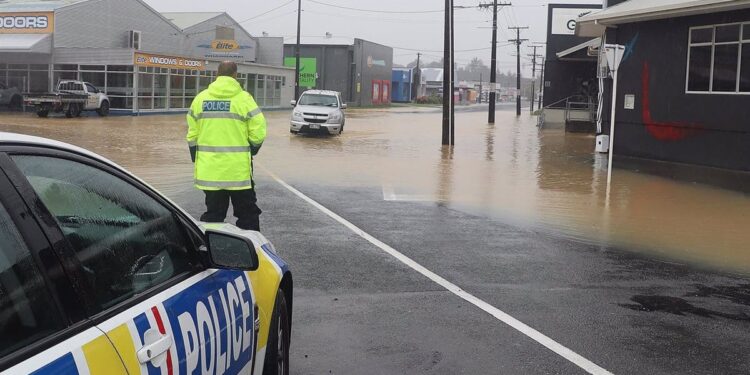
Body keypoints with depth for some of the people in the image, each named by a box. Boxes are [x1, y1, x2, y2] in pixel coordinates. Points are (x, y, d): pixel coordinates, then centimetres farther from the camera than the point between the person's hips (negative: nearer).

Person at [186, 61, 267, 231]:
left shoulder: (200, 98, 6)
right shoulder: (243, 98, -6)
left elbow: (192, 134, 8)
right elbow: (258, 132, -9)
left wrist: (196, 159, 18)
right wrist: (251, 151, 10)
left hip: (209, 169, 4)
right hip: (238, 169, -3)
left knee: (213, 213, 12)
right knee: (247, 212, 7)